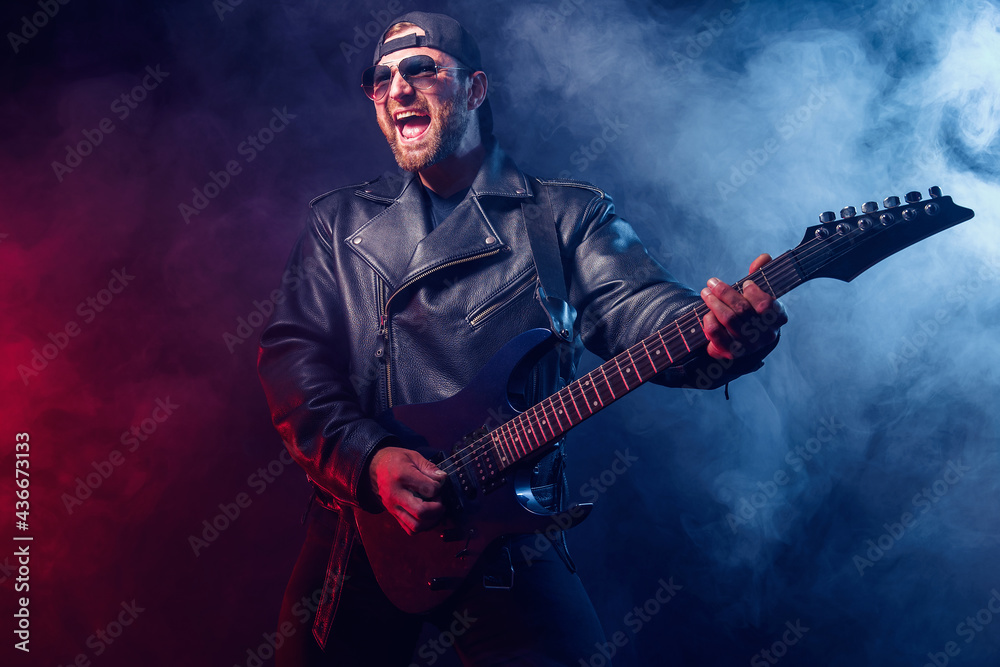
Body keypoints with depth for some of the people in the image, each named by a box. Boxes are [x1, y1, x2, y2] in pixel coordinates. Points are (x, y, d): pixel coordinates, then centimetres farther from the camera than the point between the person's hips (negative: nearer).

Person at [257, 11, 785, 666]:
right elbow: (292, 349, 1)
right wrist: (367, 459, -16)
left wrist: (720, 337, -34)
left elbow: (636, 306, -11)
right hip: (358, 534, 3)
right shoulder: (340, 220, 11)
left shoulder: (571, 214, 5)